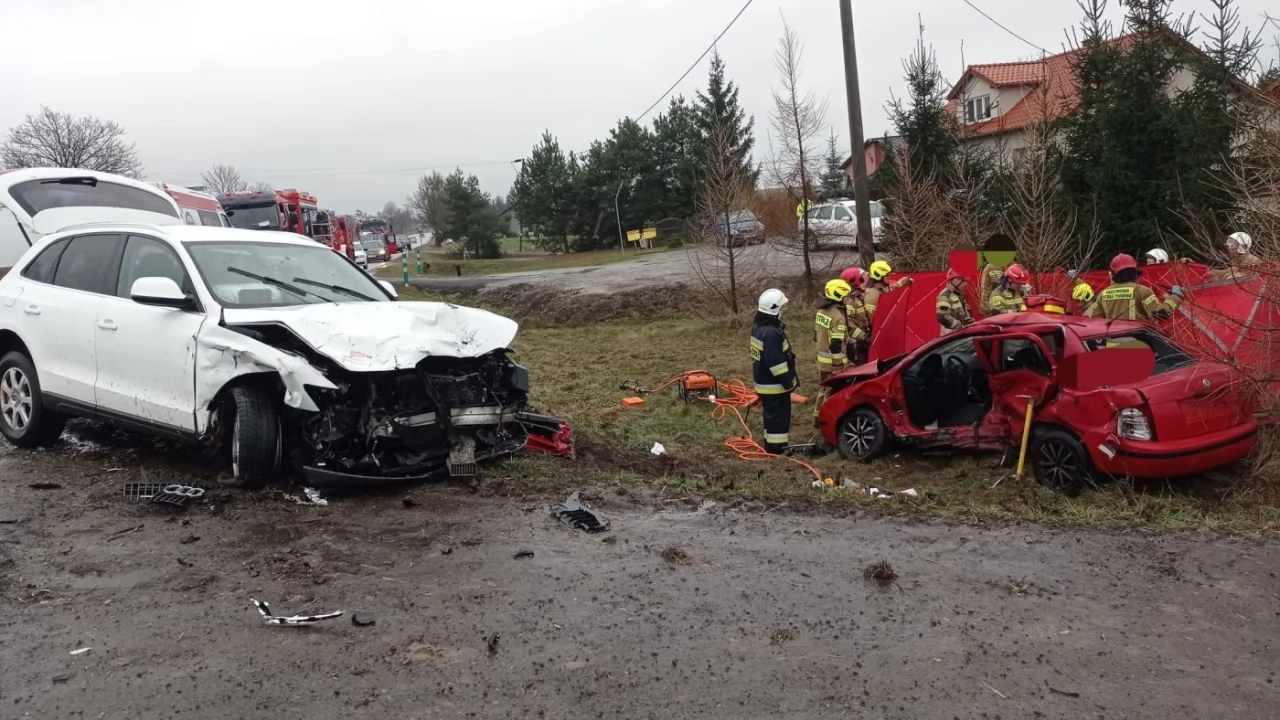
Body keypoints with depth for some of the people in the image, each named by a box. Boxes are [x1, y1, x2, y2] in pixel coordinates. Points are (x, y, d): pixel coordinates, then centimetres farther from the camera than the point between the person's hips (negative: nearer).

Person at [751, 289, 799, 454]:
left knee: (772, 415, 19)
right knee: (779, 416, -2)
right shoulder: (771, 333, -26)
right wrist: (789, 382, -17)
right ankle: (776, 447, 4)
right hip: (774, 384, -10)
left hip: (764, 381, 10)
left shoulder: (759, 327, 8)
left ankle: (771, 444, 27)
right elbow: (777, 362, -25)